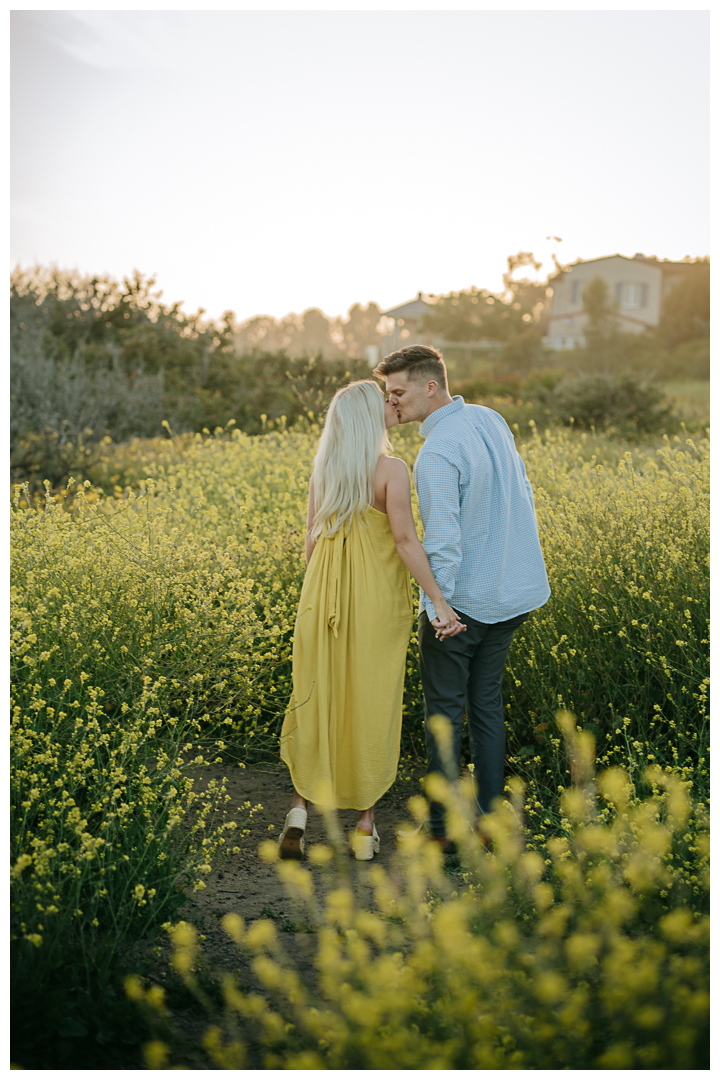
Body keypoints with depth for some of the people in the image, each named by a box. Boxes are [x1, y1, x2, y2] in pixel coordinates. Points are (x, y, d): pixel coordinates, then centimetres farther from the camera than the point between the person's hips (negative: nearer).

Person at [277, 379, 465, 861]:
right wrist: (440, 600, -22)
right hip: (377, 600, -4)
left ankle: (300, 808, 4)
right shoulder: (392, 468, -11)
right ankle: (365, 824, 17)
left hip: (324, 597, 4)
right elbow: (406, 539, -20)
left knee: (317, 699, 13)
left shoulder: (323, 468, 6)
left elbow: (312, 539, 8)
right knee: (371, 704, 7)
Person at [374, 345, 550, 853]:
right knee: (487, 704, 17)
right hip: (510, 593, 8)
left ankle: (444, 828, 15)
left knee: (444, 712, 6)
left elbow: (443, 539, -27)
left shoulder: (437, 452, -22)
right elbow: (522, 494, 15)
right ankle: (489, 817, 25)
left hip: (460, 601, -8)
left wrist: (437, 609, -18)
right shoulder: (492, 420, 5)